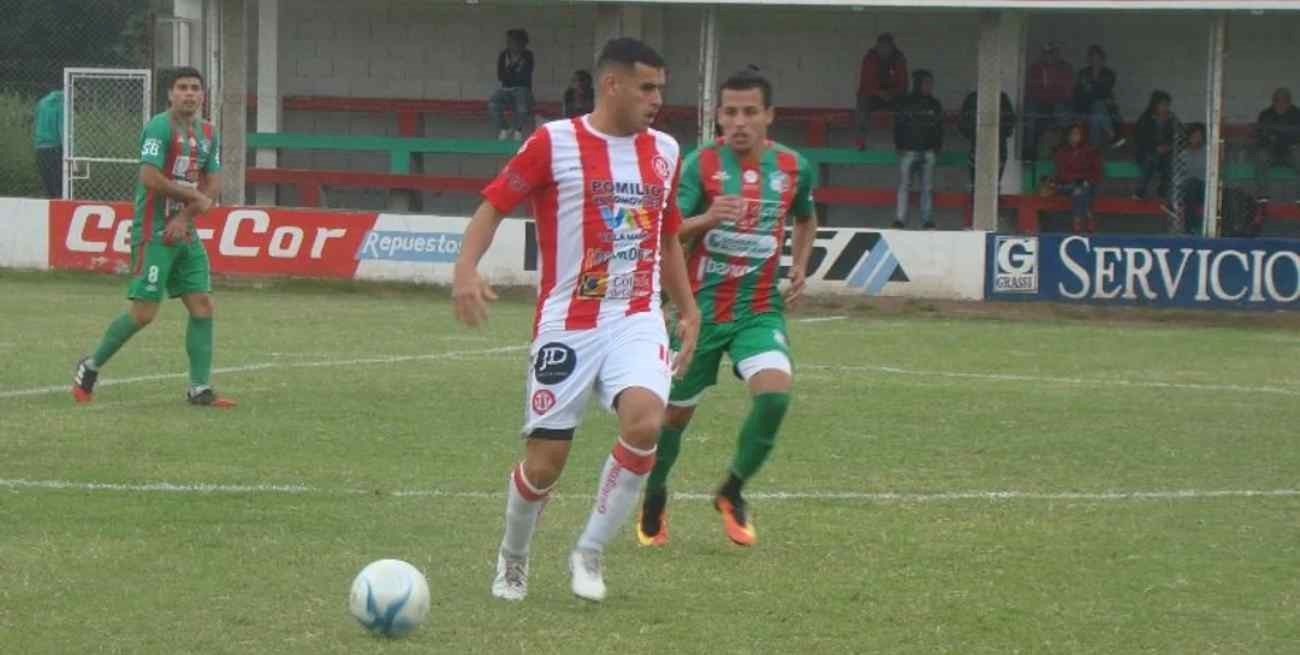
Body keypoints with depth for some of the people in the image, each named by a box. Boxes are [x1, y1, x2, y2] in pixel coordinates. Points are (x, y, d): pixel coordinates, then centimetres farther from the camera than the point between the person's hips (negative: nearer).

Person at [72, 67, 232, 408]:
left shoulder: (208, 134, 11)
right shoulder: (160, 127, -12)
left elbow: (212, 185, 7)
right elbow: (150, 178, -20)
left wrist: (185, 217, -9)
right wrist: (195, 196, -12)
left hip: (185, 233, 7)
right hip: (154, 234, -7)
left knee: (202, 306, -1)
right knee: (143, 312, -9)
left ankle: (199, 388, 3)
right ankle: (91, 367, 9)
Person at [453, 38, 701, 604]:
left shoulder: (663, 152, 10)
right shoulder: (554, 143, -6)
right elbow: (494, 204, -4)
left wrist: (688, 310, 19)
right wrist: (466, 268, -21)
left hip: (637, 319, 3)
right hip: (567, 324, -3)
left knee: (644, 422, -24)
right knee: (545, 461, -1)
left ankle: (589, 552, -6)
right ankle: (512, 560, 29)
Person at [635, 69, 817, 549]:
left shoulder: (793, 167, 1)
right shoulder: (701, 164, -11)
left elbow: (806, 219, 23)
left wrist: (800, 265, 7)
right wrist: (707, 219, -37)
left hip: (760, 309, 2)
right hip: (701, 306, -2)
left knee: (775, 392, -23)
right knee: (677, 412, 8)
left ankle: (732, 493, 1)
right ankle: (654, 504, 36)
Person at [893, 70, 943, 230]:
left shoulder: (935, 105, 12)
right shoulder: (905, 103, 2)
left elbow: (939, 129, 16)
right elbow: (898, 126, 2)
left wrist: (937, 149, 9)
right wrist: (899, 147, -5)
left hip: (928, 151, 3)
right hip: (908, 150, -3)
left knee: (928, 188, 2)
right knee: (904, 186, -5)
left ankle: (927, 221, 5)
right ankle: (900, 220, -5)